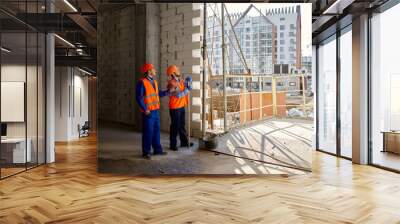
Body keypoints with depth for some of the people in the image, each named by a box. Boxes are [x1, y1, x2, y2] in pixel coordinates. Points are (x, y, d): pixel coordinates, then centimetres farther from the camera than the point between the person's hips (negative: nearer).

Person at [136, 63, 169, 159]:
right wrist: (145, 109, -19)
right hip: (148, 112, -8)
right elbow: (139, 98, -15)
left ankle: (157, 149, 24)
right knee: (148, 132, -3)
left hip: (156, 110, 8)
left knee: (156, 130, 14)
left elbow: (158, 94, 19)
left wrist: (168, 91, 9)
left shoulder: (154, 82, 13)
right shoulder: (142, 82, -12)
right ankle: (146, 152, 7)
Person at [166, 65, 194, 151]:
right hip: (175, 108, -8)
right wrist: (187, 90, -13)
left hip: (181, 106, 8)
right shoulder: (171, 84, -18)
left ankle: (184, 142, 27)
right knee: (175, 126, -1)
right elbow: (178, 95, -24)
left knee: (182, 125, 16)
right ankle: (173, 145, 10)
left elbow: (189, 79, 23)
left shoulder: (181, 81, 7)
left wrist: (189, 84, 2)